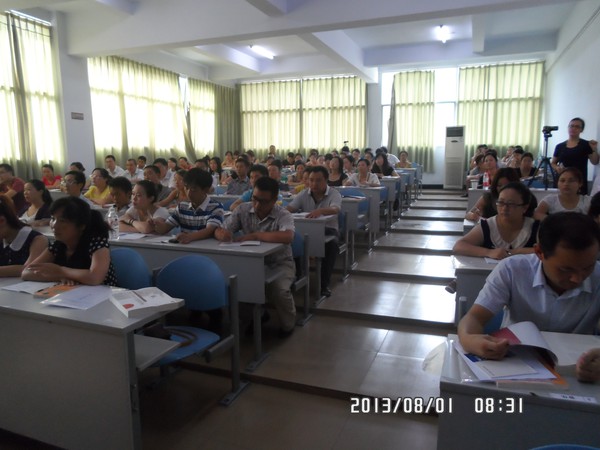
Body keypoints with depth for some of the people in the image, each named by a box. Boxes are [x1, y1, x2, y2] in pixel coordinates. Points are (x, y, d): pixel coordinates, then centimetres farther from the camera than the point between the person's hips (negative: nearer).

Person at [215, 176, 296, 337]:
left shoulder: (283, 215, -16)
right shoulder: (242, 210, -3)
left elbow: (287, 237, -37)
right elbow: (219, 230, -2)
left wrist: (255, 235, -32)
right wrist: (223, 234, -29)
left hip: (279, 263, -3)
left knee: (278, 289, -31)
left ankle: (288, 324, 4)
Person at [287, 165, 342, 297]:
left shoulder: (334, 194, -4)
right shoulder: (304, 194, 7)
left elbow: (335, 209, -26)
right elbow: (290, 208, -4)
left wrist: (320, 211, -49)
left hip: (328, 229, -2)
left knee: (332, 244, -36)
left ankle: (324, 283, -24)